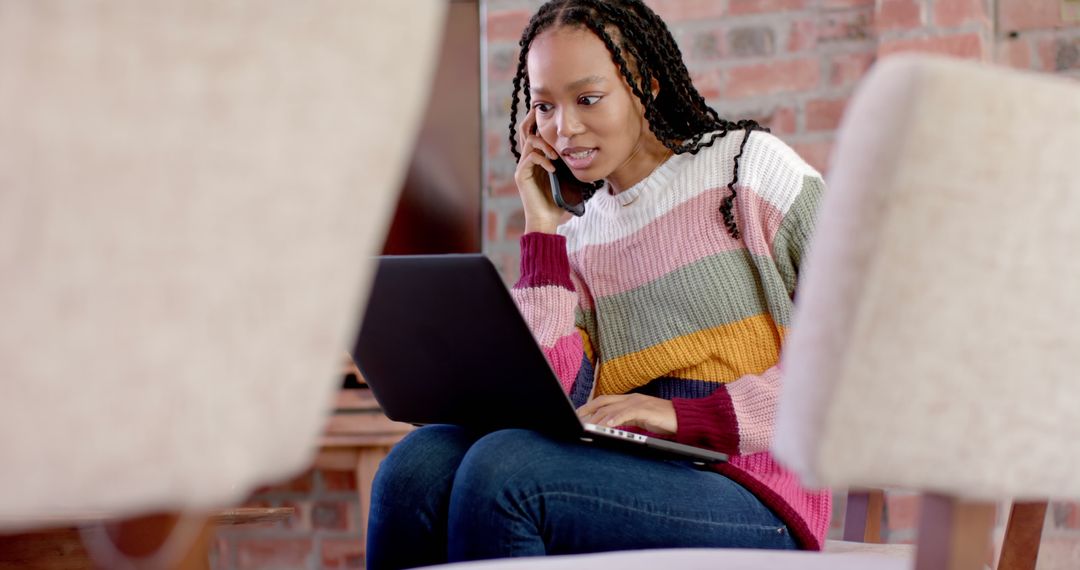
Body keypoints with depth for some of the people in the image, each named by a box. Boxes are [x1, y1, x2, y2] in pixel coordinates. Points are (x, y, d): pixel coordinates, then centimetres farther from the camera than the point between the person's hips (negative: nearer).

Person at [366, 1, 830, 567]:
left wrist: (689, 416, -15)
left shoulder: (749, 165, 4)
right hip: (633, 481, 5)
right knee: (420, 462, -22)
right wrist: (543, 228, 6)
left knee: (505, 464, -29)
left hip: (752, 498, -4)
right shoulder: (576, 239, 17)